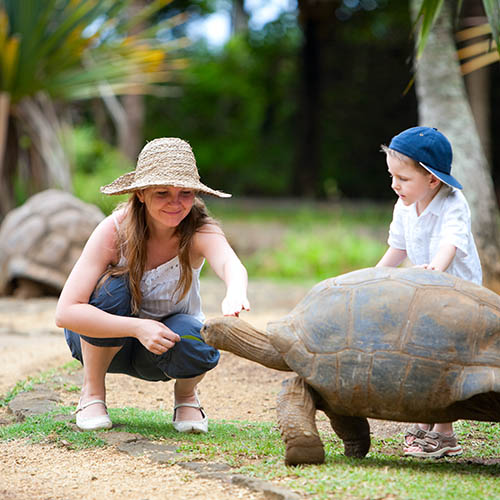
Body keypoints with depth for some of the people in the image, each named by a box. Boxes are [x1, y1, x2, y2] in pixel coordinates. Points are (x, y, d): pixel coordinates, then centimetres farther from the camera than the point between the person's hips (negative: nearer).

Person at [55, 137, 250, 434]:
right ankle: (92, 393, -10)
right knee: (113, 288, -32)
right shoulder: (115, 231, -26)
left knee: (194, 343, -34)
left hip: (164, 343, 0)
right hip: (103, 342, 0)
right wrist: (137, 327, -44)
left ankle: (186, 395, 2)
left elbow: (230, 265, -48)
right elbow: (66, 312, -32)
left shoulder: (199, 231, -24)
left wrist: (235, 295, -73)